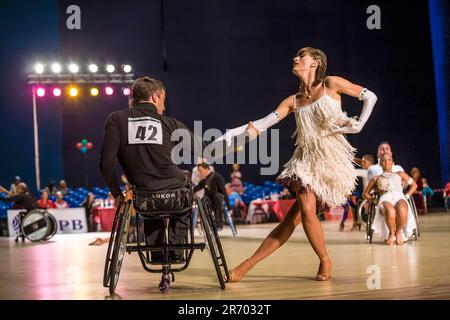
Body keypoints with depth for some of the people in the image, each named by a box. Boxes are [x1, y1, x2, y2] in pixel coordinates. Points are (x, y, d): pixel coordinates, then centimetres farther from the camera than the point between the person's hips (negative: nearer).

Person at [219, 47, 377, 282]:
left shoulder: (331, 84, 1)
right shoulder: (293, 101, 11)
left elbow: (370, 97, 7)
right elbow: (263, 123, 4)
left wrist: (359, 125, -2)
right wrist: (233, 132, -7)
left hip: (331, 159, -3)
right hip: (306, 158, 3)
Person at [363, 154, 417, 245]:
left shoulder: (400, 174, 35)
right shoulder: (376, 178, 33)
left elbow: (414, 185, 37)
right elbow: (365, 194, 35)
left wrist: (407, 196, 17)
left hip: (400, 197, 1)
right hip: (385, 199, -1)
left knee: (402, 211, -43)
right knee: (390, 212, -44)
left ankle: (398, 232, -13)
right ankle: (391, 233, -16)